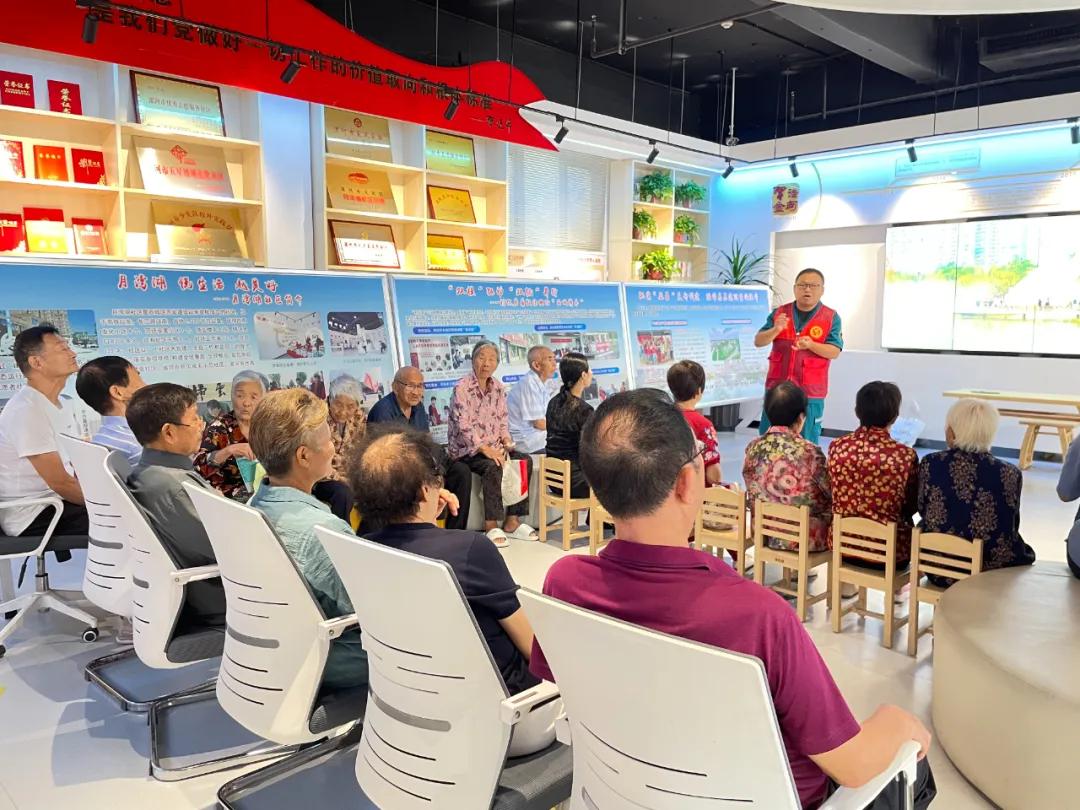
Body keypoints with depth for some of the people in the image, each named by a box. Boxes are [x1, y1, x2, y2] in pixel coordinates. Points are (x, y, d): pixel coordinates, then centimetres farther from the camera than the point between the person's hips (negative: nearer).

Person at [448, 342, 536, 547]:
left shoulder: (498, 388, 9)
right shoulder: (462, 388, -12)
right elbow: (464, 427, -19)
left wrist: (506, 441, -6)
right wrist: (486, 450, -26)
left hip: (493, 447, 7)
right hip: (466, 450, -7)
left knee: (524, 460, -14)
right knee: (493, 467, -32)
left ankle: (512, 521, -10)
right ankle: (491, 526, -23)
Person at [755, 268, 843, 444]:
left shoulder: (831, 318, -1)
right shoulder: (779, 313, 6)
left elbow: (835, 352, -7)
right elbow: (758, 342, 1)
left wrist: (811, 345, -25)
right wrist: (775, 330, -19)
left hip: (810, 393, -3)